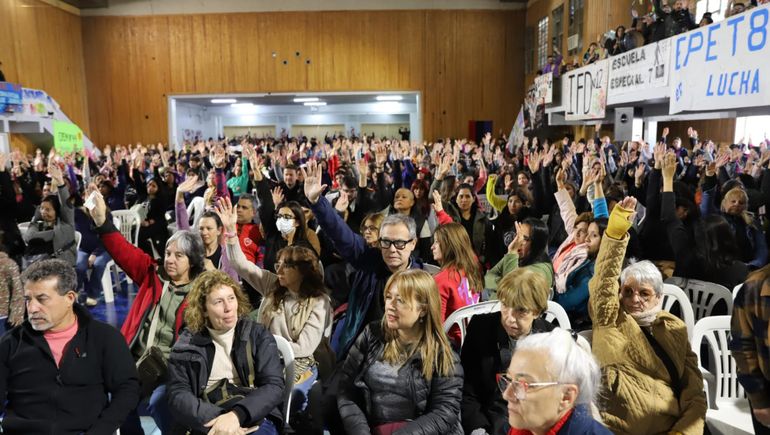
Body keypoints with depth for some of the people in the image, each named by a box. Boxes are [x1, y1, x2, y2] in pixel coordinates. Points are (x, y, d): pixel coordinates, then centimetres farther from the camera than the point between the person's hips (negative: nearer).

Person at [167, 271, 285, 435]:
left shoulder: (258, 335, 7)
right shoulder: (187, 343, 9)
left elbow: (274, 385, -2)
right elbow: (178, 394, 2)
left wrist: (237, 415, -17)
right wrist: (215, 419, -15)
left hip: (254, 419, -1)